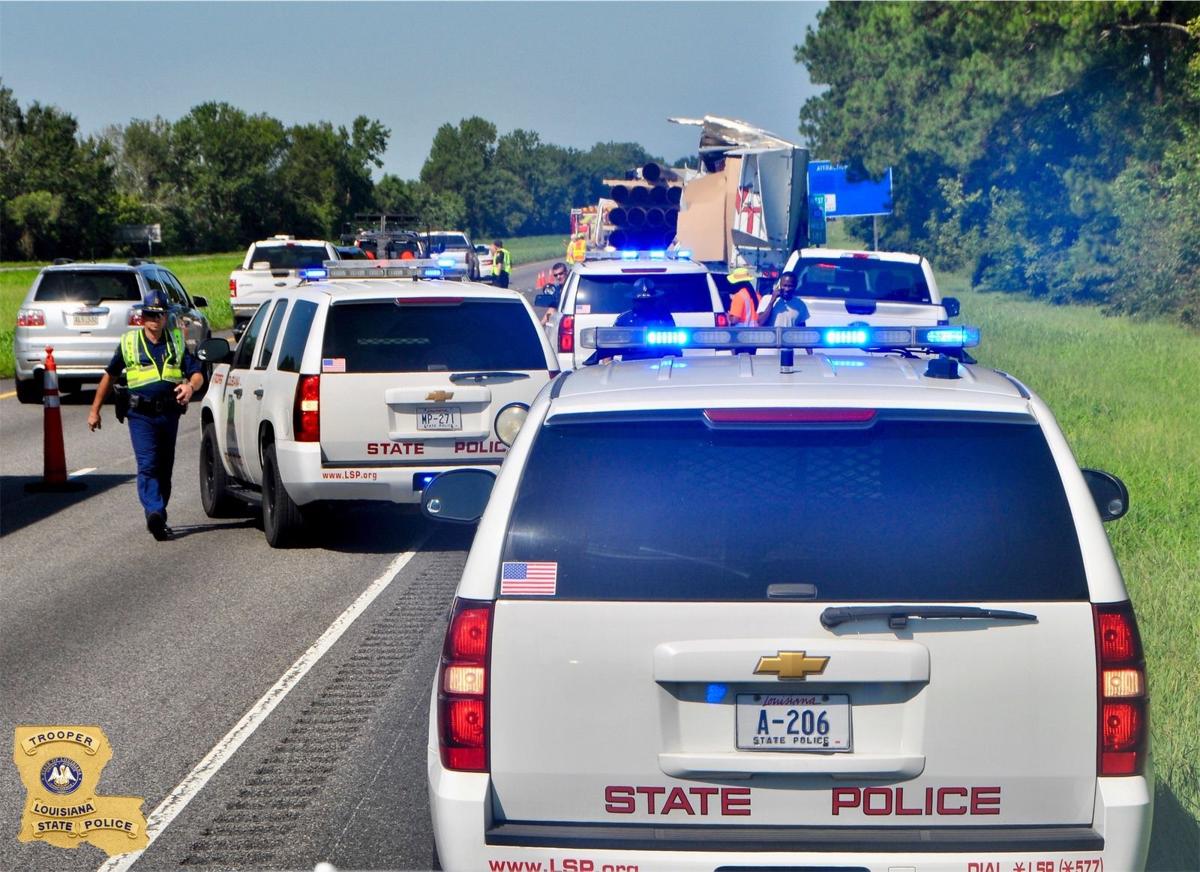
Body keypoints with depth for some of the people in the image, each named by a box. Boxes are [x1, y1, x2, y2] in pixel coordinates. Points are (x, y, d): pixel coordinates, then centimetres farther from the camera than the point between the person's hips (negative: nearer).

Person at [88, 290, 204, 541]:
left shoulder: (177, 341, 9)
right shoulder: (129, 343, 5)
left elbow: (197, 374, 5)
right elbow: (110, 376, 16)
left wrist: (190, 386, -19)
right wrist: (95, 409, 17)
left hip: (169, 414, 3)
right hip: (141, 415, -3)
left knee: (165, 468, 9)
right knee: (148, 466, -16)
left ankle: (158, 518, 20)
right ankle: (154, 514, -28)